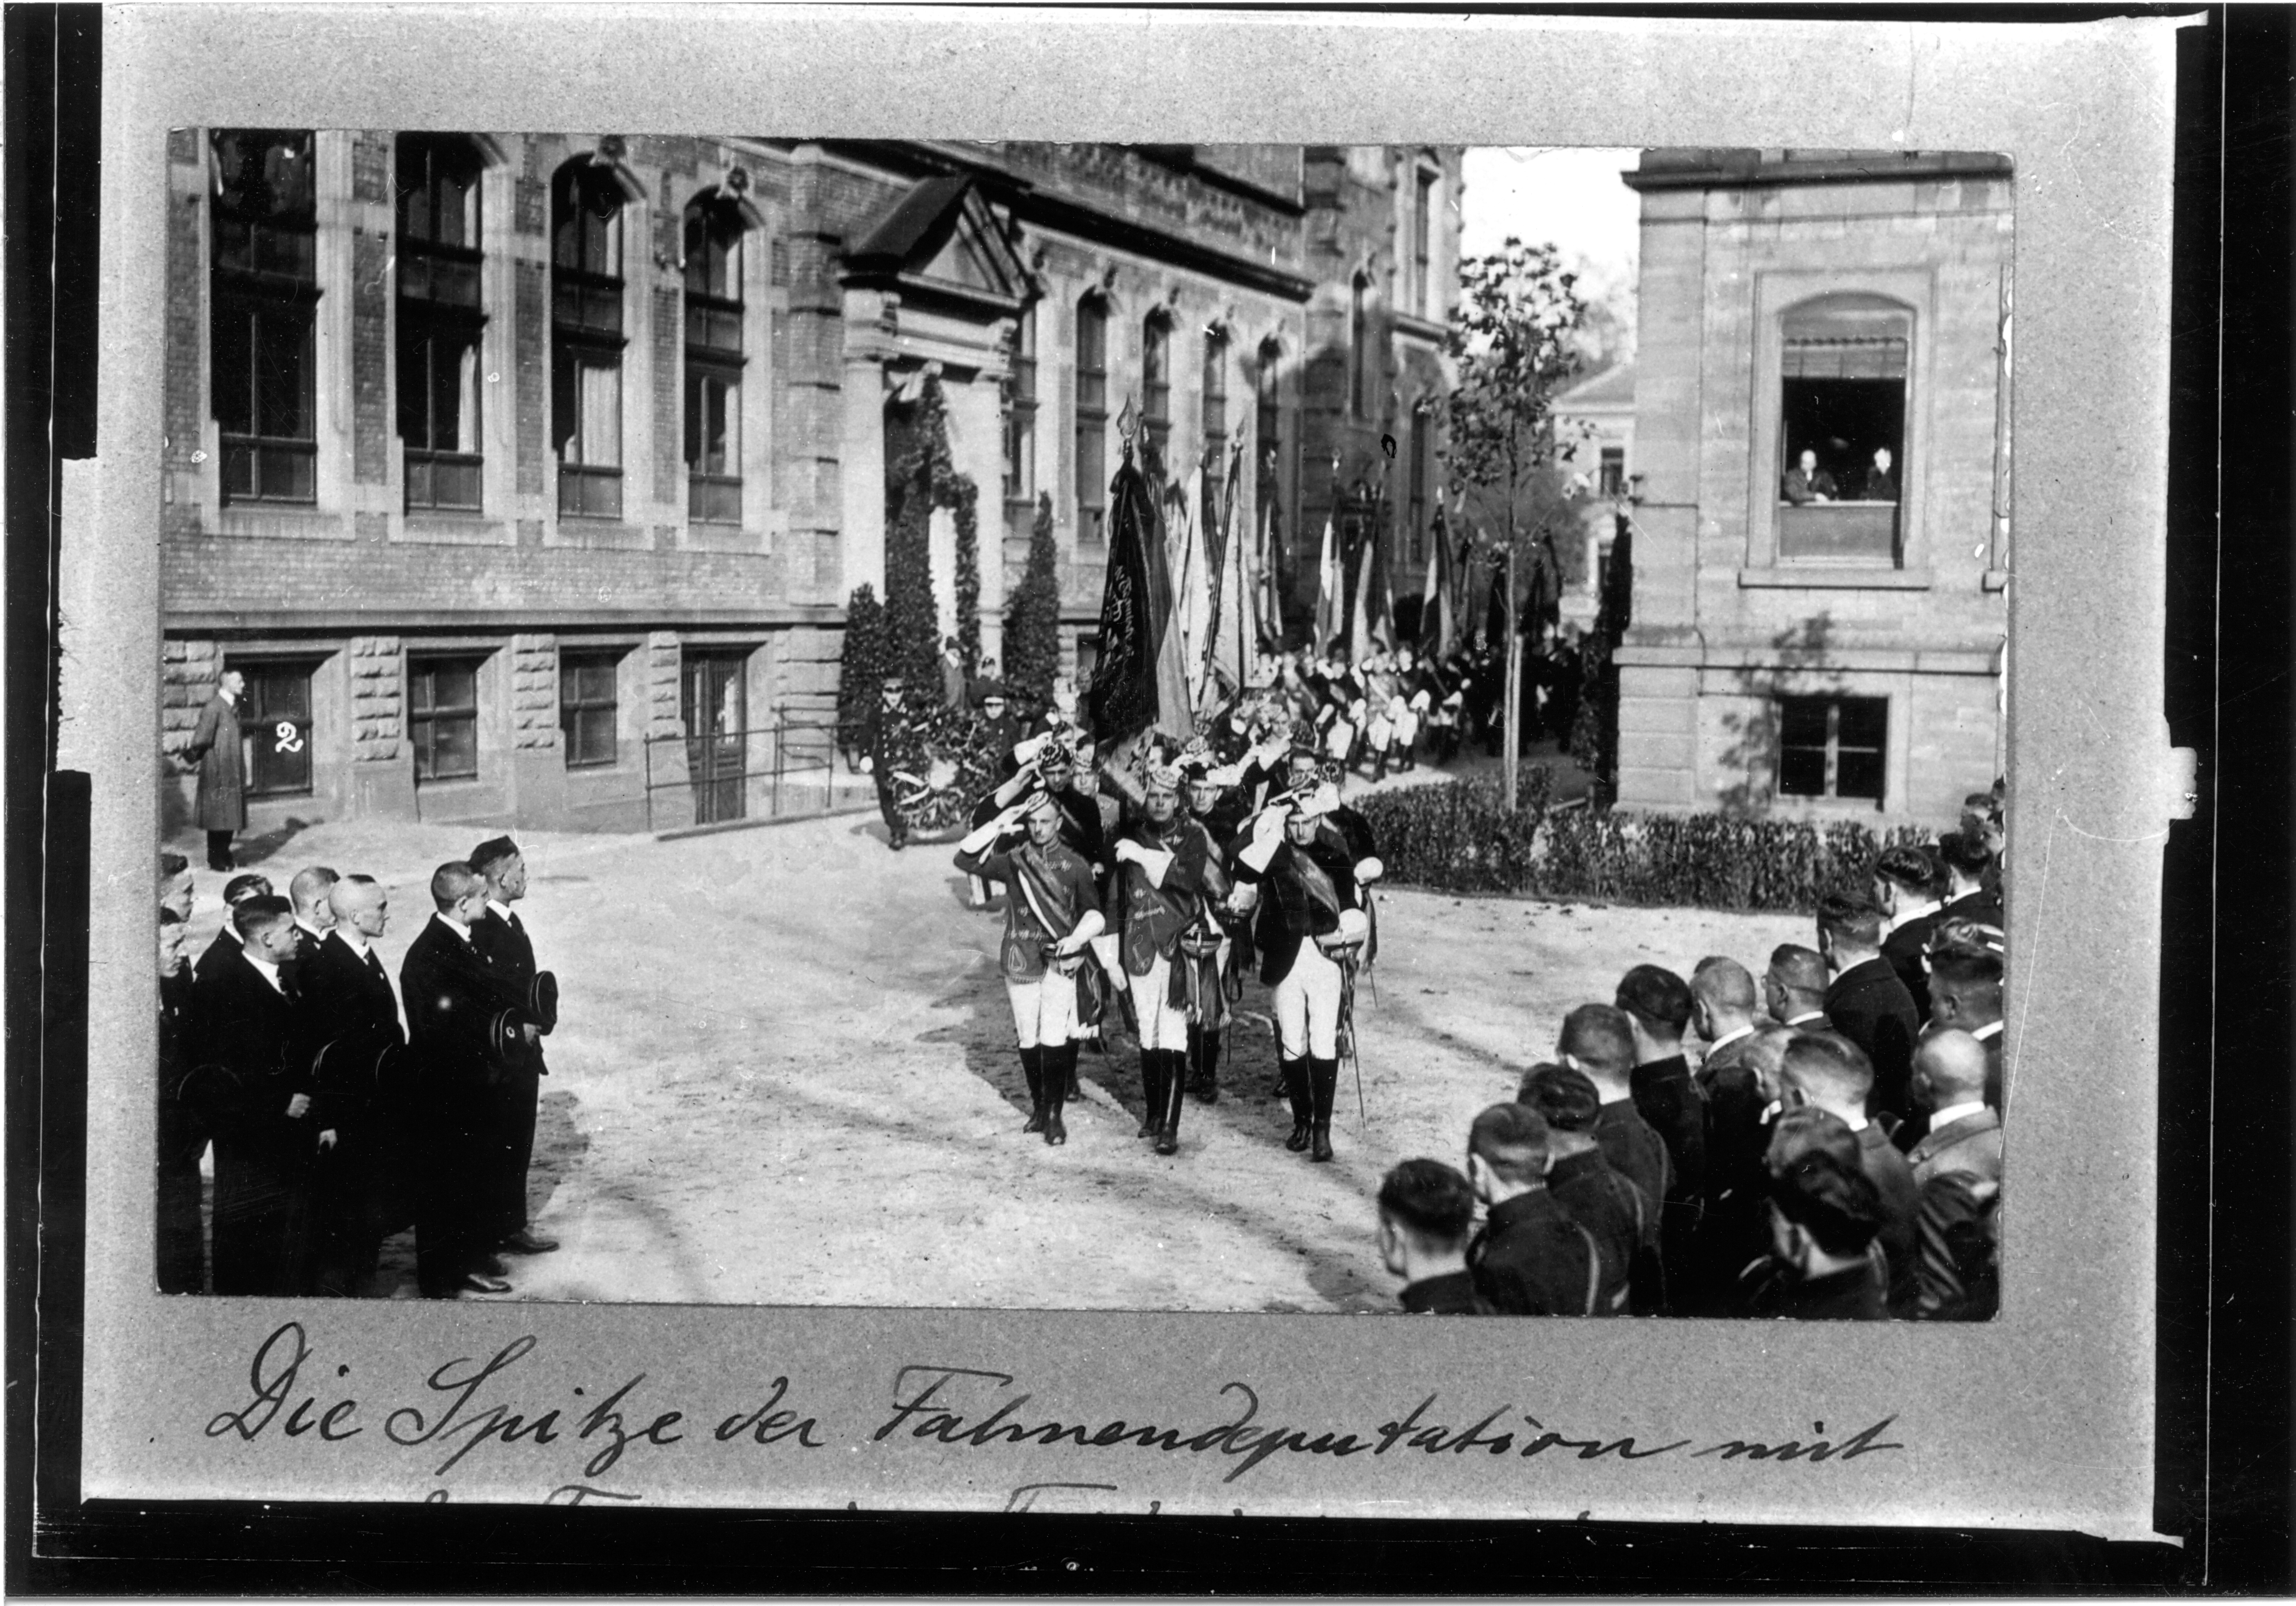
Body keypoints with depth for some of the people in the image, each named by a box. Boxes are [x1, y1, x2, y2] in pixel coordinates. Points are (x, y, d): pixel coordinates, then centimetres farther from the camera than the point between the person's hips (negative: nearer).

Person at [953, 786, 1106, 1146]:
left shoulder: (1075, 865, 3)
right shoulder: (1014, 860, 5)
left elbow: (1094, 913, 3)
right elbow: (965, 859, -5)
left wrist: (1076, 938, -15)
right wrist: (998, 827, -12)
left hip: (1059, 962, -2)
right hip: (1020, 961, 2)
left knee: (1054, 1039, -12)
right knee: (1028, 1039, 8)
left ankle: (1053, 1115, -4)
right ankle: (1037, 1106, 23)